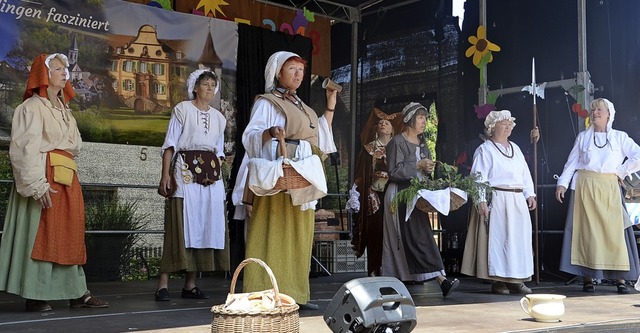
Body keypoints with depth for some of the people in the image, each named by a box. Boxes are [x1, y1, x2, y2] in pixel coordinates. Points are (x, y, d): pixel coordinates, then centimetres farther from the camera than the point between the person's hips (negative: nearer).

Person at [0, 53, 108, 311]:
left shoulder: (63, 109, 22)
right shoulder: (32, 107, -3)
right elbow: (26, 149, -14)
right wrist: (37, 184, -23)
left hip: (67, 179, 8)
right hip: (45, 178, -8)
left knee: (70, 235, 7)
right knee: (41, 235, -6)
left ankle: (77, 292, 10)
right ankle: (35, 296, 0)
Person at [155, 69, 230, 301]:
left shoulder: (219, 117, 19)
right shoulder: (182, 109, 5)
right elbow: (170, 144, -2)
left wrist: (215, 172, 6)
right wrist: (165, 175, -12)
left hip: (211, 174, 5)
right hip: (185, 170, -5)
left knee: (207, 225, 1)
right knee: (181, 224, -11)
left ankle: (190, 284, 7)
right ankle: (163, 284, -8)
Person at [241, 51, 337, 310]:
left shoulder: (303, 108, 24)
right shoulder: (266, 102, 3)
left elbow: (321, 137, 19)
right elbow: (250, 136, -8)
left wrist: (330, 105, 16)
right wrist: (270, 132, -28)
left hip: (303, 177, 7)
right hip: (277, 174, -7)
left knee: (298, 235, 5)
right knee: (273, 233, -10)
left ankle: (294, 293, 8)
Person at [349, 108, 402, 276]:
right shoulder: (369, 148, 9)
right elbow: (361, 173, 5)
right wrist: (357, 193, -4)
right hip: (374, 195, 0)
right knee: (374, 231, -4)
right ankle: (374, 270, 0)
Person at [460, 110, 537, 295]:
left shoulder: (515, 148, 19)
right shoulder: (485, 150, -2)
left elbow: (525, 173, 20)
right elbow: (479, 177, -9)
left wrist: (530, 194, 10)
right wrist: (481, 200, -18)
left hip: (517, 201, 7)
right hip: (496, 201, -7)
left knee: (520, 239, 6)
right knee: (497, 239, -6)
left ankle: (516, 279, 13)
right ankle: (497, 281, 1)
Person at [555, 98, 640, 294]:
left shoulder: (619, 137, 8)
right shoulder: (582, 137, 11)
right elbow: (571, 163, 7)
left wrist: (621, 172, -2)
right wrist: (562, 184, -2)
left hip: (609, 189, 0)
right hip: (585, 188, 1)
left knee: (614, 231, -4)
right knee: (587, 231, -2)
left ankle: (620, 278, 0)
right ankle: (587, 278, 0)